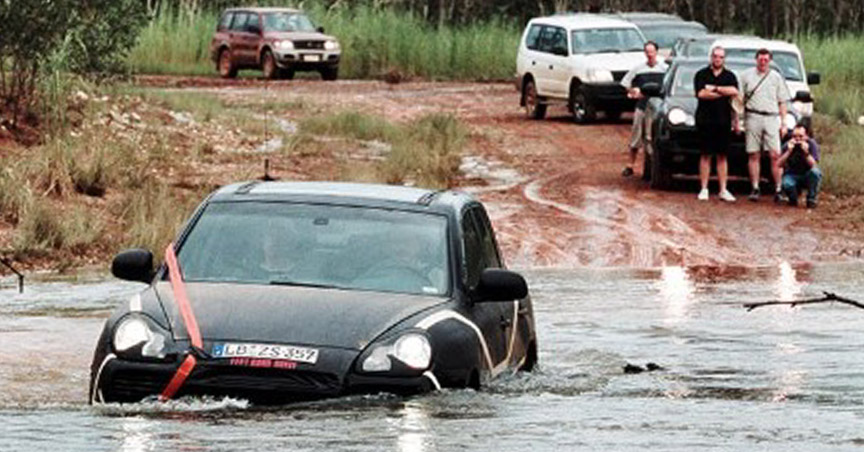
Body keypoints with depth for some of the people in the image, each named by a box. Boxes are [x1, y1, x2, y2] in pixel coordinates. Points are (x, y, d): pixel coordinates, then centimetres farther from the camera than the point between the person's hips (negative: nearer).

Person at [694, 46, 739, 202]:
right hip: (705, 120, -2)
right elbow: (701, 94, -10)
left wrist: (714, 88, -8)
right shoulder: (701, 75, 5)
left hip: (724, 121, 2)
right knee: (706, 155, 0)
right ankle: (704, 189, 3)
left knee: (722, 156, 4)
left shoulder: (730, 76, 11)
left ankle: (723, 190, 5)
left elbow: (734, 92, -5)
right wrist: (724, 92, -5)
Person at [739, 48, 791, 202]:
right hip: (753, 118, 0)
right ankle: (755, 188, 5)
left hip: (772, 118, 0)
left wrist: (783, 123, 6)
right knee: (753, 155, 0)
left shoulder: (776, 77, 13)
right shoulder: (747, 76, 11)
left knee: (775, 155, -8)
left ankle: (778, 189, -6)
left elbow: (782, 102, 13)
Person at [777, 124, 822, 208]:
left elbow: (814, 165, -23)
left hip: (807, 176, 0)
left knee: (815, 172, -34)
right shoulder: (788, 145, -9)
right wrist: (789, 151, -30)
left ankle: (811, 200, -13)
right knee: (786, 184, -34)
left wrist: (806, 152, -38)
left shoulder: (811, 144, -13)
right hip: (792, 175, 0)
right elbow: (779, 164, -18)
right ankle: (793, 199, 3)